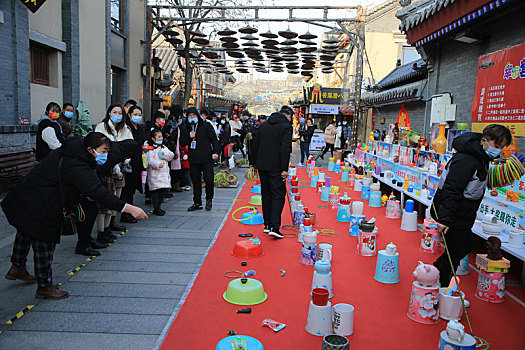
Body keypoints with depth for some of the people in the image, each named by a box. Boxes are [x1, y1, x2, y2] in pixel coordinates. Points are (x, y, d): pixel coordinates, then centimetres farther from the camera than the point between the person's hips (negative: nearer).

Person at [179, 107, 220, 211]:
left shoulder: (206, 126, 3)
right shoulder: (186, 128, 13)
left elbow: (214, 139, 1)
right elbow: (182, 143, 11)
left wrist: (215, 152, -11)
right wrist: (189, 137, -7)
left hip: (206, 158, -3)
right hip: (193, 160, 3)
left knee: (209, 179, -8)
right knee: (196, 182, 7)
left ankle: (209, 200, 14)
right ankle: (197, 203, 17)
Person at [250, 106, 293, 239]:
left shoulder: (263, 125, 13)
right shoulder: (286, 127, -7)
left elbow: (255, 145, 14)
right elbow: (285, 149, -15)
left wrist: (253, 163, 18)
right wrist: (284, 169, -15)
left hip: (262, 166, 6)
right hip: (275, 167, -6)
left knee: (266, 195, 14)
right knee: (278, 195, -2)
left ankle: (267, 224, 20)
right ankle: (274, 227, -10)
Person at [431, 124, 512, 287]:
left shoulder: (481, 158, 7)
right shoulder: (466, 161, -25)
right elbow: (451, 191, -30)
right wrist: (445, 219, -32)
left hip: (464, 216, 10)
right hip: (454, 217, -10)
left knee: (464, 247, 20)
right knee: (455, 253, 0)